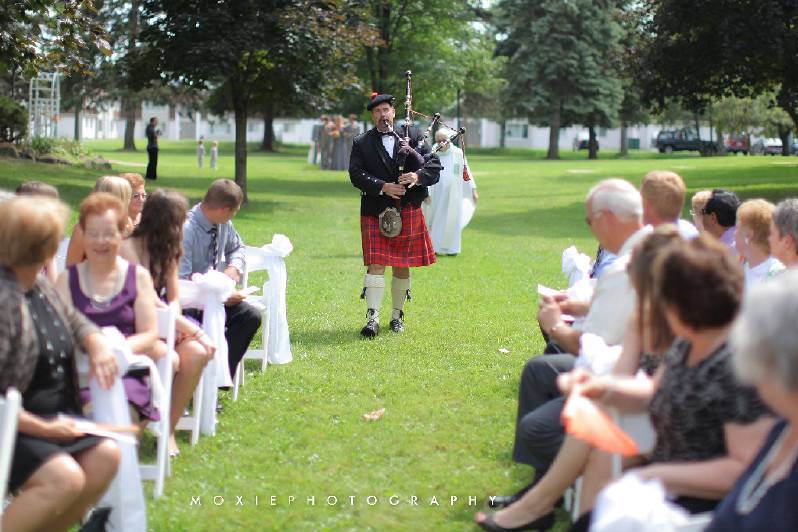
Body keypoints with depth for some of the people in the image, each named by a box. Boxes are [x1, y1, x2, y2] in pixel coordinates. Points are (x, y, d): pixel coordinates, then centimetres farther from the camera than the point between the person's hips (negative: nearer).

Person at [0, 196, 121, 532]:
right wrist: (41, 428, -22)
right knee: (64, 477, -27)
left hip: (51, 414, 9)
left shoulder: (39, 286, 4)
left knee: (106, 455, -5)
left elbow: (74, 320, 22)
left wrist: (96, 343, -1)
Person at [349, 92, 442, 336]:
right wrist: (383, 187, -20)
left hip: (408, 212, 2)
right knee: (376, 264, -10)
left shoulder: (411, 139, 8)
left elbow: (435, 167, 1)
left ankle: (397, 315, 23)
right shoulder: (361, 143, 4)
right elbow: (356, 174, -7)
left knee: (402, 266, 9)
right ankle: (373, 318, -11)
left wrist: (418, 175, -20)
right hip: (375, 213, -2)